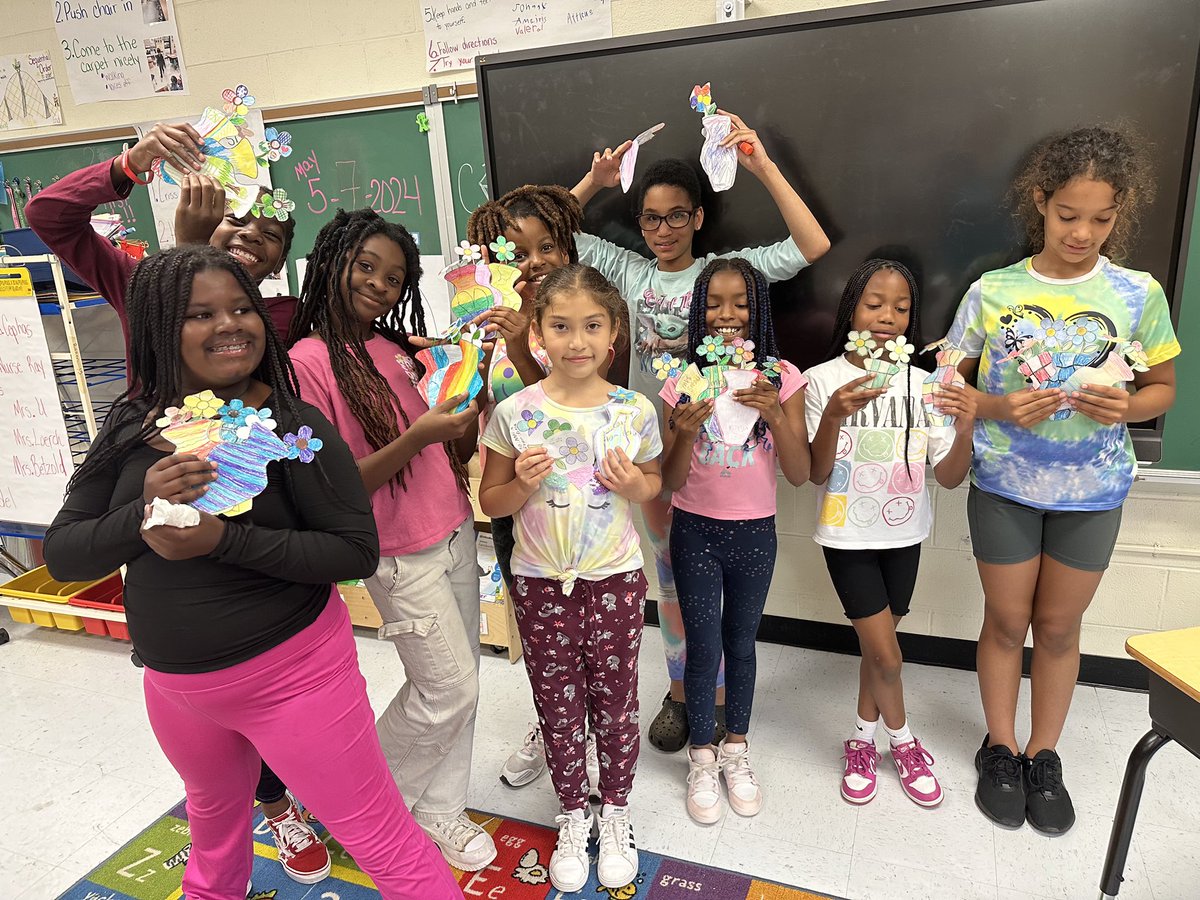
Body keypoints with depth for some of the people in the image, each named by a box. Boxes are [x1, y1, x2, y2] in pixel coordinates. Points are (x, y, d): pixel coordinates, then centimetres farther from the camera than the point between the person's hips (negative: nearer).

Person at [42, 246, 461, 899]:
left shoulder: (293, 425, -16)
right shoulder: (131, 428, -3)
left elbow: (357, 551, -21)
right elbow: (61, 556, -4)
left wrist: (225, 539, -31)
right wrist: (143, 513, -24)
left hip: (292, 671, -5)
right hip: (172, 683, 6)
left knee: (384, 844, 2)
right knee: (214, 816, 34)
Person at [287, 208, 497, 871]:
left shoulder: (402, 349, 7)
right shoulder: (310, 359, -13)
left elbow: (456, 450, 9)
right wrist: (415, 439, -26)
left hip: (456, 535, 7)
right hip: (402, 554, -7)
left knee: (458, 684, 14)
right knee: (450, 691, 2)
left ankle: (438, 811, 35)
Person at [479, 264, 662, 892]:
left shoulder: (634, 412, -6)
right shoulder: (514, 414, -9)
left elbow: (654, 482, 9)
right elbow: (490, 500, 0)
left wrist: (634, 486, -13)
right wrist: (523, 482, -21)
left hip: (616, 580, 0)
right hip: (540, 583, 0)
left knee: (614, 702, 13)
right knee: (558, 706, 14)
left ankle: (615, 811, 39)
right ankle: (572, 816, 38)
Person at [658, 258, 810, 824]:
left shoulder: (781, 378, -7)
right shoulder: (683, 382, -7)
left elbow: (799, 474, -9)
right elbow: (671, 481, -6)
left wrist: (775, 415, -24)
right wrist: (685, 432, -25)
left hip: (755, 532, 1)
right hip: (695, 531, 0)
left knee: (741, 643, 15)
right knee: (703, 646, 7)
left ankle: (736, 751, 36)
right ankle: (702, 759, 28)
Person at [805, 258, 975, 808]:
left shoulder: (924, 383, -2)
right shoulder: (824, 379, -11)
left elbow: (950, 478, -5)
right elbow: (816, 474, -13)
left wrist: (965, 427, -24)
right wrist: (833, 416, -29)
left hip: (904, 533, 3)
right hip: (848, 535, -3)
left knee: (877, 645, 15)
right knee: (886, 654, -1)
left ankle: (864, 739, 36)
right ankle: (902, 741, 28)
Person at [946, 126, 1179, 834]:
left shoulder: (1139, 294, -4)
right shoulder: (993, 292, -7)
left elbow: (1163, 388, 6)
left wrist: (1126, 406, -16)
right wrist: (1001, 409, -19)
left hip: (1092, 490, 1)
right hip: (1004, 482, -1)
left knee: (1058, 624, 13)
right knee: (1007, 619, 11)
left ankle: (1045, 755, 33)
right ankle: (1001, 750, 31)